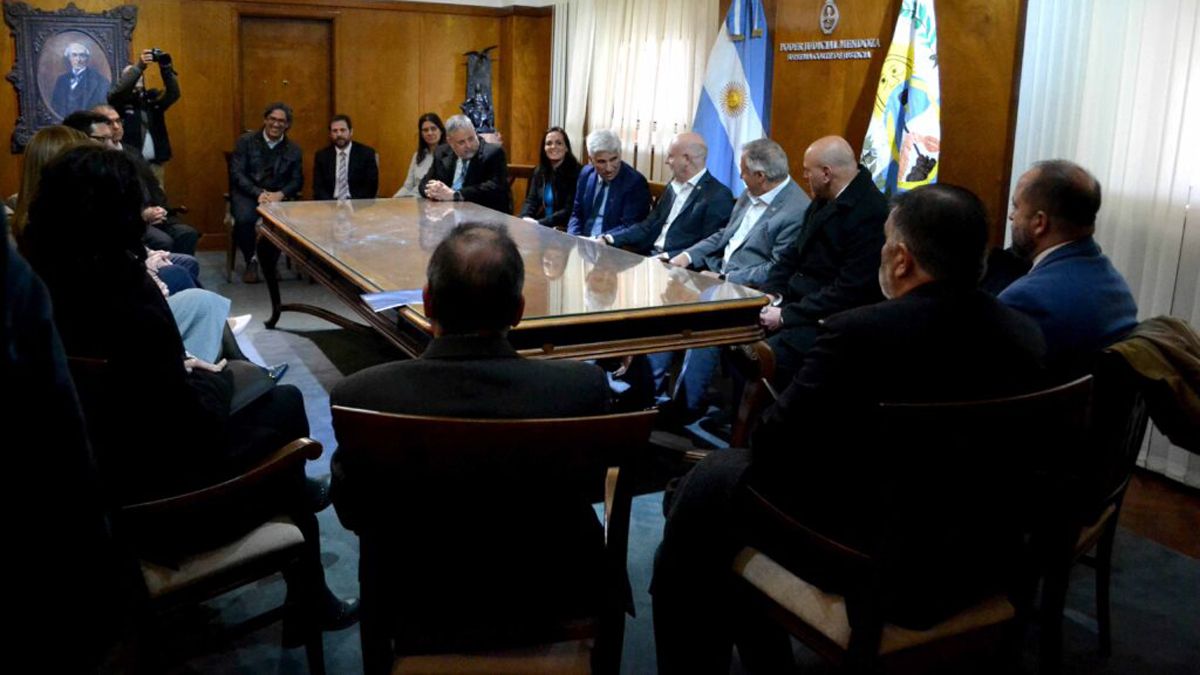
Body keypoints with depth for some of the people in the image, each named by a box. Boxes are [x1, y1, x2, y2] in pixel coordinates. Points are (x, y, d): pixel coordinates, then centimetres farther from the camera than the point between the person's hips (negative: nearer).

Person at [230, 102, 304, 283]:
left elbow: (297, 181, 8)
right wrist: (259, 193, -18)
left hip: (277, 196, 1)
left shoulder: (293, 150, 12)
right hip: (247, 193, -1)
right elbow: (236, 173, -3)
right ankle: (251, 260, -6)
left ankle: (270, 262, -4)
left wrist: (280, 194, -14)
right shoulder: (246, 141, 5)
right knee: (244, 219, -34)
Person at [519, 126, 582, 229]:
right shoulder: (539, 172, 11)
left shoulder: (576, 172, -9)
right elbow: (531, 201, 6)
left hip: (564, 229, -6)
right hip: (541, 228, 6)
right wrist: (526, 218, -16)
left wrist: (540, 223, -23)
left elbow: (569, 211, -15)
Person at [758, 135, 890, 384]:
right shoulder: (825, 200, 9)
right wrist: (772, 292, -1)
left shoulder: (870, 214, -20)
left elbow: (850, 291, -22)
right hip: (794, 299, 9)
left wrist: (786, 316, -18)